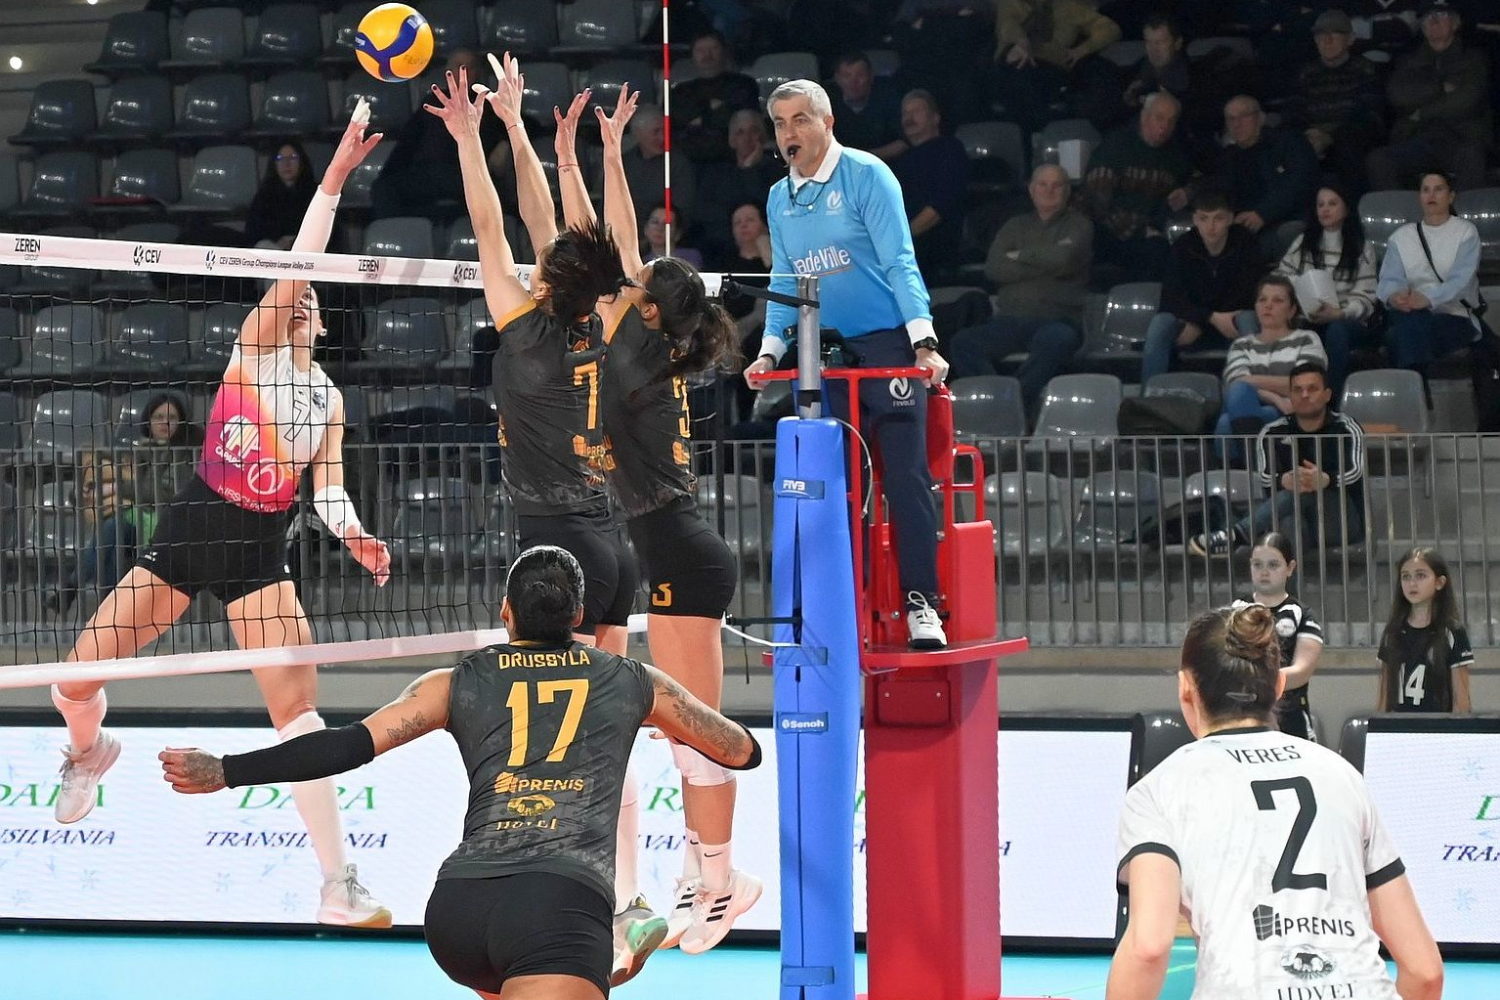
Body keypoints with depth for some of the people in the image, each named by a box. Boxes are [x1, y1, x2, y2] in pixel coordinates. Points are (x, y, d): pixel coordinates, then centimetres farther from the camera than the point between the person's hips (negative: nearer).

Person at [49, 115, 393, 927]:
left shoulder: (328, 398, 10)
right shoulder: (253, 348, -1)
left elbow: (328, 487, 4)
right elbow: (296, 265, -14)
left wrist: (350, 532, -17)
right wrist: (332, 180, -22)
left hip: (258, 548, 1)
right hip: (189, 528, -1)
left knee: (298, 706, -12)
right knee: (76, 677, -1)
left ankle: (338, 884, -12)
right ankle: (87, 751, 38)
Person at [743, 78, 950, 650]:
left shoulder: (866, 176, -5)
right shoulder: (779, 200, 12)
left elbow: (899, 262, -11)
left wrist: (924, 342, -20)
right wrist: (770, 353, 7)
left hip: (884, 344, -6)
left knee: (905, 477, -10)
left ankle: (920, 606, -9)